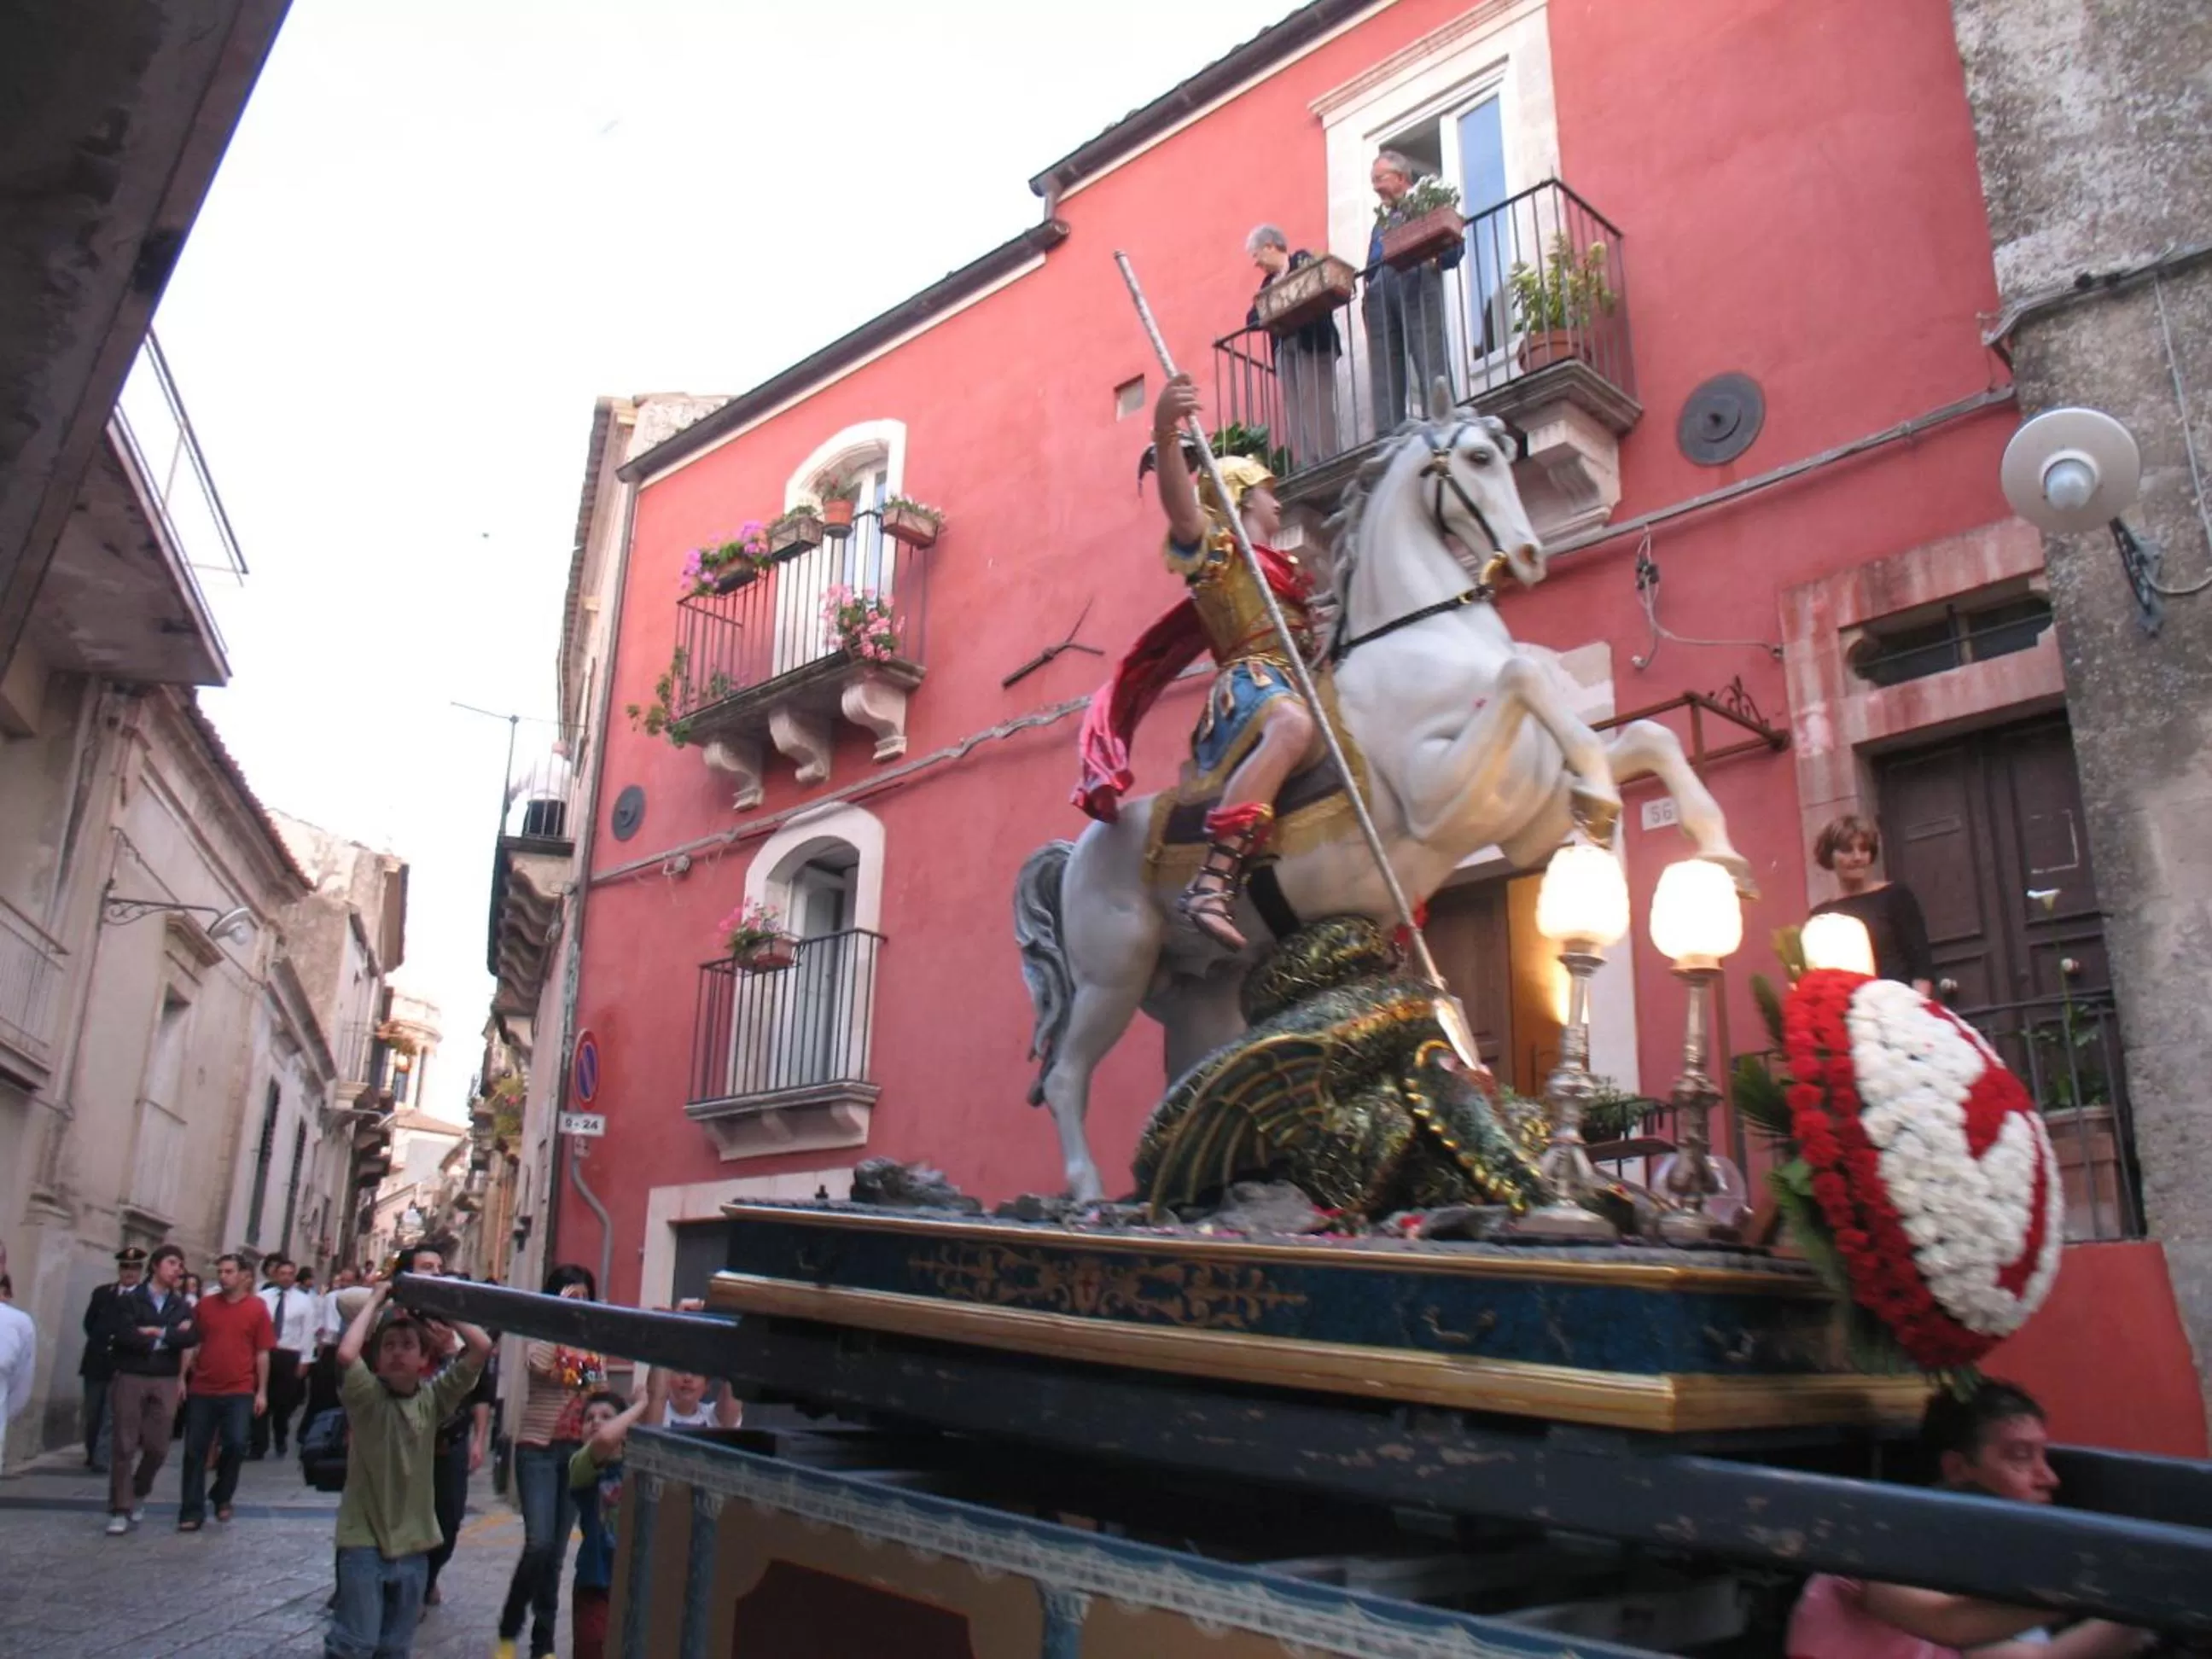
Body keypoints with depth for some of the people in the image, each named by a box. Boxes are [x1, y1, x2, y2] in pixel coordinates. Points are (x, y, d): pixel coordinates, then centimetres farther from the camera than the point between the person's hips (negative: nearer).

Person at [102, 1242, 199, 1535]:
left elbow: (192, 1337, -6)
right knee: (125, 1445, -3)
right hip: (130, 1378, -3)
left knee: (157, 1447, 2)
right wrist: (169, 1337, -9)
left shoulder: (183, 1307, 12)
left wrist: (156, 1334, -12)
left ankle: (139, 1494, 27)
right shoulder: (128, 1300, 3)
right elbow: (124, 1335, -14)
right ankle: (120, 1509, 5)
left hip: (165, 1382, 3)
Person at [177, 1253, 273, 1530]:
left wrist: (261, 1391, -2)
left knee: (236, 1444, -10)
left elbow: (262, 1353, -1)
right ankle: (192, 1511, 14)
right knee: (195, 1450, 4)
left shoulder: (257, 1308, -2)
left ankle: (222, 1497, 16)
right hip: (202, 1390, 2)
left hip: (239, 1391, -2)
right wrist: (182, 1378, 0)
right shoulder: (205, 1305, 5)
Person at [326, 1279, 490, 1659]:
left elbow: (482, 1347, -7)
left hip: (413, 1545, 4)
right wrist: (376, 1300, -16)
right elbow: (346, 1354, -28)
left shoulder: (434, 1397, 1)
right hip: (365, 1542, -4)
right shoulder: (367, 1397, -8)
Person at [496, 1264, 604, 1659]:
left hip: (577, 1452, 5)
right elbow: (539, 1364, -27)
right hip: (538, 1449, -4)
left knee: (557, 1551, 8)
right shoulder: (540, 1335, -5)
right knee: (539, 1543, -15)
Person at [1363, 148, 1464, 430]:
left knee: (1432, 368, -14)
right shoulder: (1381, 221, 32)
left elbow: (1455, 246, 2)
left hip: (1416, 287, -6)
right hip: (1380, 294, 6)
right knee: (1385, 376, -4)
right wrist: (1367, 296, 7)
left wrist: (1436, 257, -19)